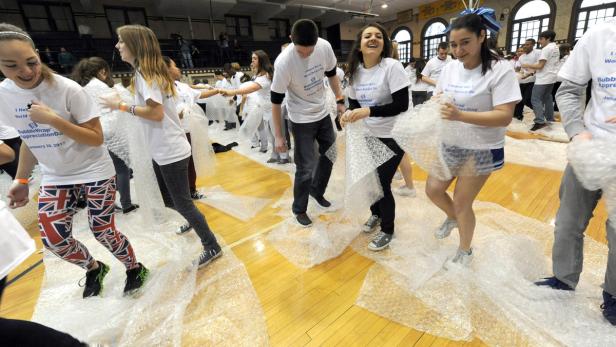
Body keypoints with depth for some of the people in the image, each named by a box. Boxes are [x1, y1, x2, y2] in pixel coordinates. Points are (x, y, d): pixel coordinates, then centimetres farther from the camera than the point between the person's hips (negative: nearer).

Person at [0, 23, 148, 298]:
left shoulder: (67, 89, -18)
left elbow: (97, 138, -18)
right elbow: (30, 139, 9)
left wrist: (53, 119, -28)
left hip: (95, 172, -5)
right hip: (55, 177, 5)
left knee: (103, 232, -1)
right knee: (53, 239, 1)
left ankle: (135, 269, 27)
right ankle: (94, 269, 31)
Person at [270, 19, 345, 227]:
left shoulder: (325, 47, -13)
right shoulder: (283, 62, -27)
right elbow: (276, 101, -19)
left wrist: (340, 100, 7)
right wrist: (278, 136, -17)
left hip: (323, 113, 6)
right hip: (301, 120, -6)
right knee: (306, 167, -4)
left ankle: (316, 190, 41)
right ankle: (299, 209, 19)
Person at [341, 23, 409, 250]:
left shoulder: (392, 67, -16)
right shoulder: (355, 71, 1)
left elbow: (402, 105, -22)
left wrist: (368, 111, -32)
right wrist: (349, 114, -14)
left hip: (392, 137, -5)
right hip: (368, 135, 5)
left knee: (382, 183, -2)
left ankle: (387, 230, 23)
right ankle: (376, 214, 43)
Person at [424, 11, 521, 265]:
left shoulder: (500, 70, -17)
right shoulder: (450, 68, 0)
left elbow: (504, 117, -23)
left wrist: (459, 115, -37)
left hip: (481, 150, -5)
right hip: (450, 145, 6)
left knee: (461, 203, 4)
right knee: (433, 190, 10)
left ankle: (465, 251, 30)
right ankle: (453, 218, 45)